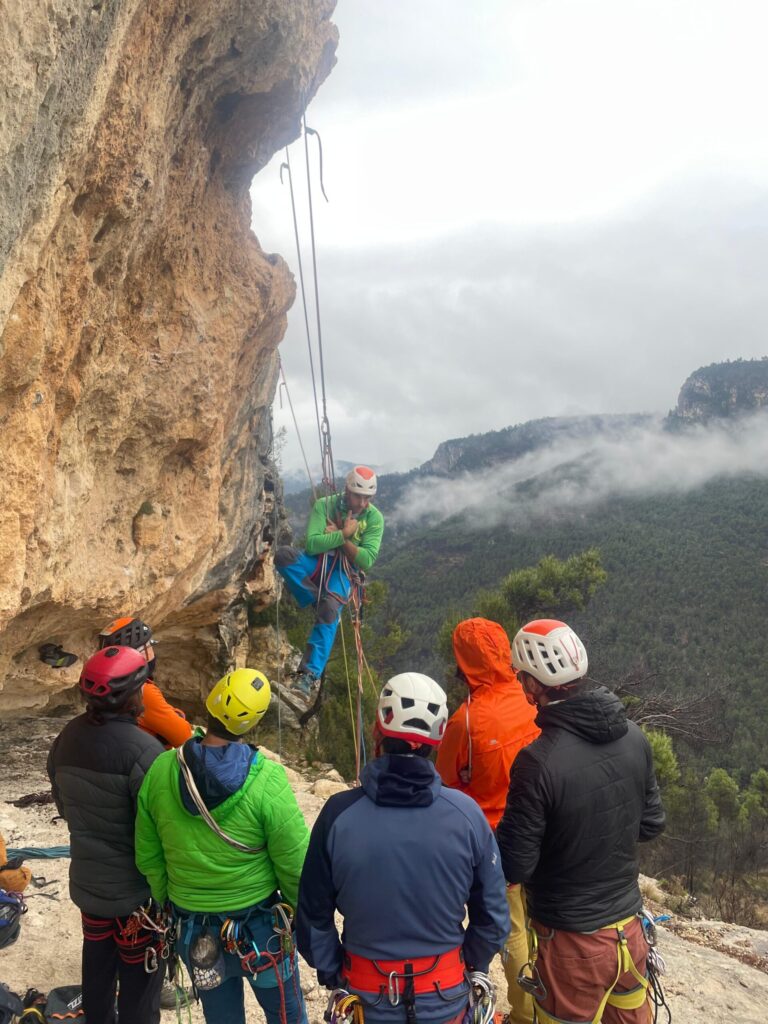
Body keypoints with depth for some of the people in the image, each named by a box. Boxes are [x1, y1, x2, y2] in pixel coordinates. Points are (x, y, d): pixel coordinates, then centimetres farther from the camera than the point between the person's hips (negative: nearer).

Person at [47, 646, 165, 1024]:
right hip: (136, 887, -7)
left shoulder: (67, 738, -4)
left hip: (86, 879, 7)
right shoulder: (142, 749, -28)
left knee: (97, 963, 24)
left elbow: (63, 804, 10)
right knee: (139, 975, 11)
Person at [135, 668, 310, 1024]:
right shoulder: (266, 780, -25)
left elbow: (148, 857, -2)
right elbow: (296, 865, -16)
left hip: (192, 930, 4)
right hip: (258, 927, -3)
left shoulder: (161, 770, -14)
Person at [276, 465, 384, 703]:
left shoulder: (374, 518, -2)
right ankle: (317, 599, -19)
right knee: (284, 554, -31)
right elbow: (311, 544, -15)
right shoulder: (324, 505, -4)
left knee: (329, 611, -32)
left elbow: (367, 559, -10)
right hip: (316, 561, 1)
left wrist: (337, 535, -13)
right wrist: (344, 534, -19)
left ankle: (310, 675, -31)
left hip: (344, 570, -1)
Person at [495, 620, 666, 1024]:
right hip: (629, 927, 6)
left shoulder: (538, 760, -28)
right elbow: (651, 824, 5)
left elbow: (515, 867, -19)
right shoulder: (634, 737, -8)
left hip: (574, 943, -5)